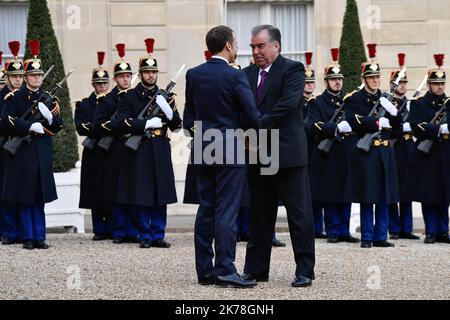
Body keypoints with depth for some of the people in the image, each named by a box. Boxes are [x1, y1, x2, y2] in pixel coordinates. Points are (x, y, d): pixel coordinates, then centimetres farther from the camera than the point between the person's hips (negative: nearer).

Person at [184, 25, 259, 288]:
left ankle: (205, 270, 12)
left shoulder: (193, 75, 6)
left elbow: (189, 116, 13)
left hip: (203, 149, 6)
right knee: (227, 210, -5)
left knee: (206, 209, 10)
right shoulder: (235, 76, -12)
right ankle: (225, 270, -7)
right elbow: (253, 116, -14)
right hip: (230, 150, -6)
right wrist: (253, 128, 6)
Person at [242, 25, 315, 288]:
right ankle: (256, 269, 18)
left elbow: (287, 104, -17)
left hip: (288, 153, -6)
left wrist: (258, 127, -20)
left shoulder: (292, 69, -4)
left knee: (299, 214, -1)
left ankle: (305, 271, 2)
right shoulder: (248, 74, 14)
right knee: (260, 214, 11)